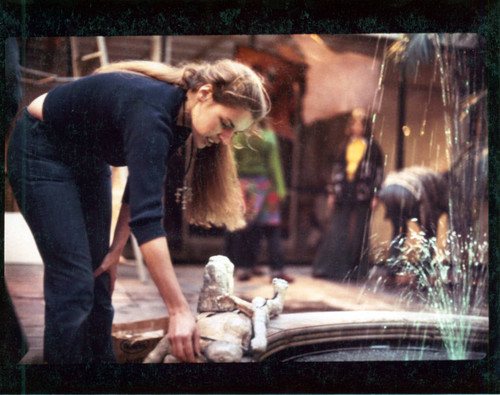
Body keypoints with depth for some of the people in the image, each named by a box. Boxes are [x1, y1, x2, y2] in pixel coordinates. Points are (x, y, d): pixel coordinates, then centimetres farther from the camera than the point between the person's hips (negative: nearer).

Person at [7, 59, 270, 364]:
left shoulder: (181, 118, -10)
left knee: (99, 279, 8)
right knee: (74, 284, -13)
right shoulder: (151, 112, -36)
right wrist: (179, 311, -42)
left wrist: (117, 249, -3)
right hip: (41, 151, -8)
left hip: (88, 160, 9)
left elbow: (142, 188, 3)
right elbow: (146, 218, -42)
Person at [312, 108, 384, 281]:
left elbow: (379, 171, 3)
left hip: (362, 194, -2)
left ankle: (354, 269, 8)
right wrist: (332, 192, 8)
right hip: (344, 193, 2)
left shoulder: (372, 147, 5)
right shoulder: (345, 146, 12)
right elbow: (337, 168, 14)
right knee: (337, 231, -1)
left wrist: (375, 195, -4)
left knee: (358, 231, 0)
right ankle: (329, 266, 1)